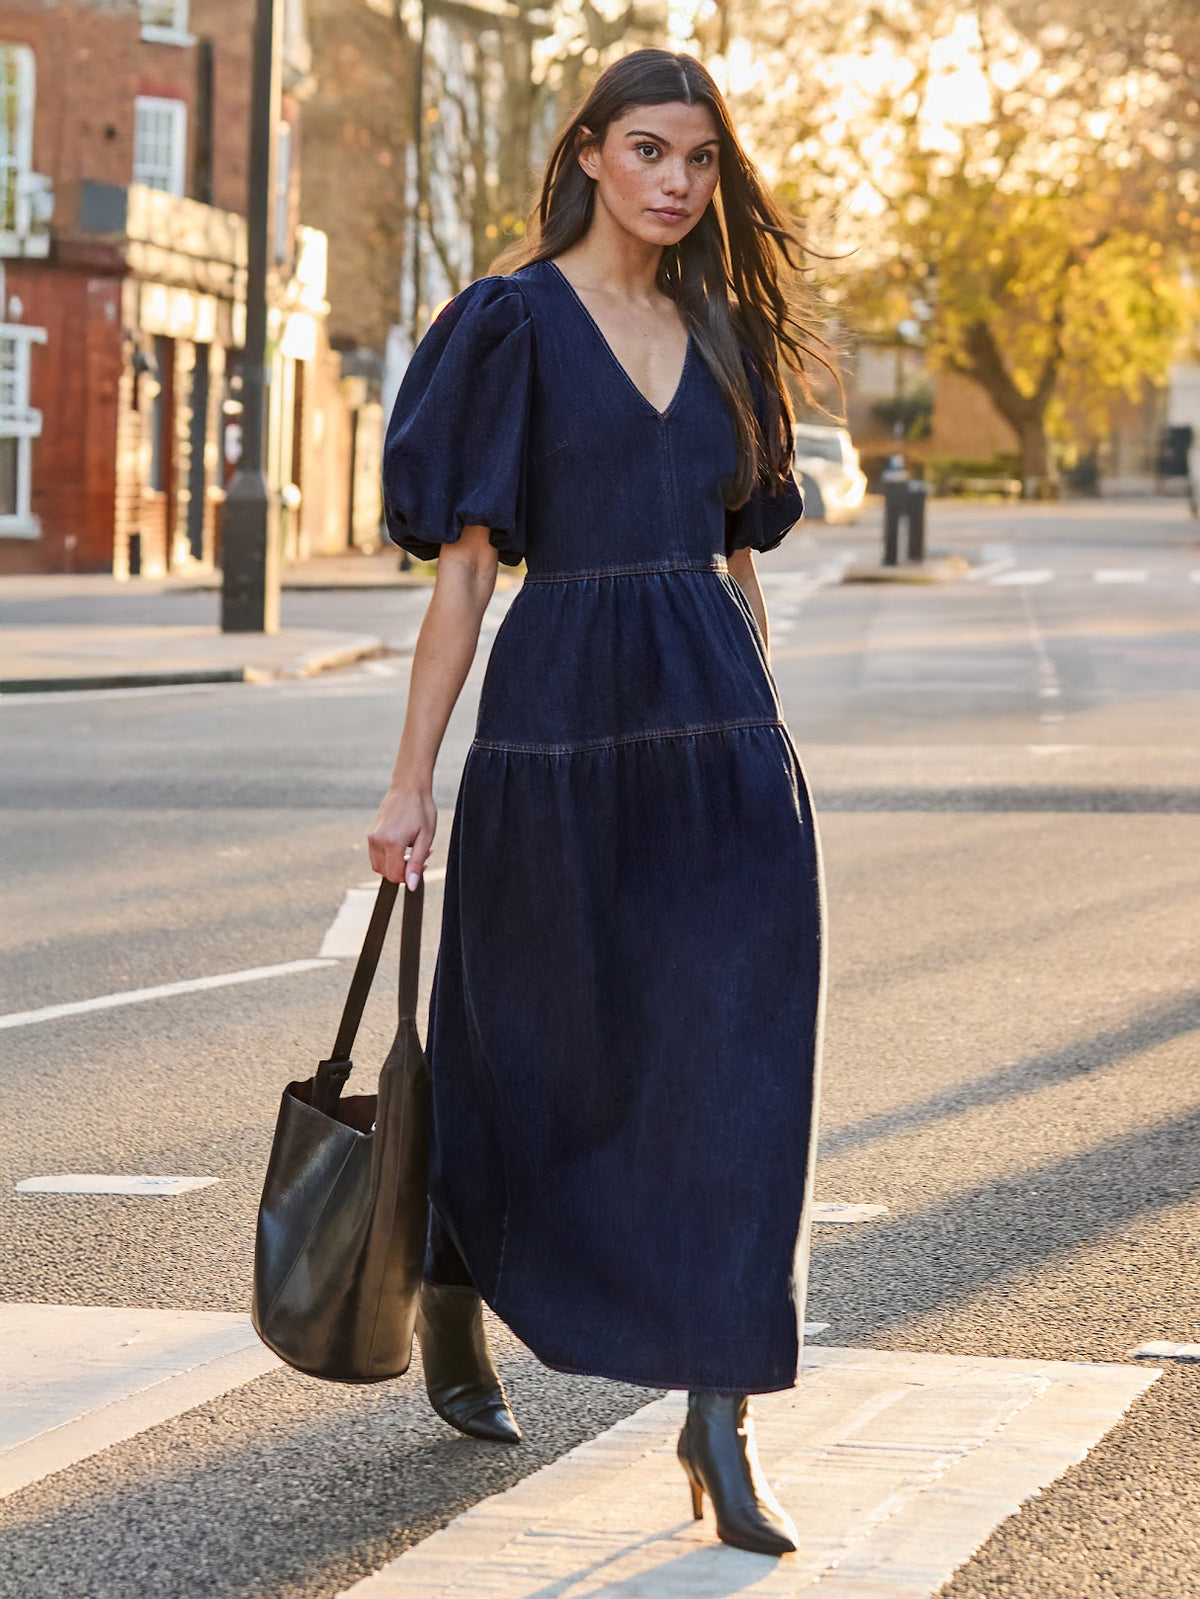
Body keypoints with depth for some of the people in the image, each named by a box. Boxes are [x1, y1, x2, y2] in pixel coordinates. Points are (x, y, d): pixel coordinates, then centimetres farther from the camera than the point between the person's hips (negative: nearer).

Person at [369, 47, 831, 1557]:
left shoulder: (718, 333, 13)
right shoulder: (513, 326, -3)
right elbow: (463, 565, -6)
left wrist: (762, 738, 16)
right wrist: (410, 782, -9)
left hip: (717, 724, 4)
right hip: (561, 722, -4)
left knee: (736, 1061, -8)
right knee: (526, 1049, 10)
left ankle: (720, 1410, -8)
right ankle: (450, 1294, 38)